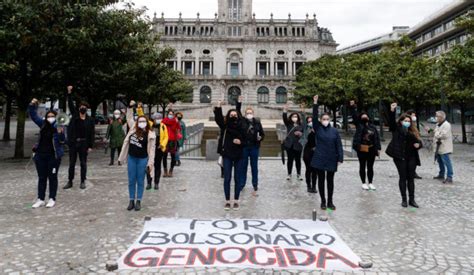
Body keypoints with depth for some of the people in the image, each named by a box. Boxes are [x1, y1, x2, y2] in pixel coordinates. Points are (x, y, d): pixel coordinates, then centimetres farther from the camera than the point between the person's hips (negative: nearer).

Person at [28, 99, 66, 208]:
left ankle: (52, 199, 14)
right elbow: (33, 115, 12)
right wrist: (32, 105, -3)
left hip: (54, 156, -5)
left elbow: (63, 141, -16)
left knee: (52, 177, 5)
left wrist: (60, 133, -35)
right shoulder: (43, 124, 3)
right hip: (41, 155, 5)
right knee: (41, 177, 11)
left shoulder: (58, 127, -10)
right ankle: (40, 199, 20)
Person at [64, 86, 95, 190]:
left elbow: (92, 134, -2)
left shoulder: (90, 120, 0)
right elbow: (70, 105, -8)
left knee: (83, 163, 6)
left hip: (84, 144, -2)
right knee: (71, 163, 9)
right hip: (73, 143, 2)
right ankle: (70, 182, 18)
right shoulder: (75, 115, 4)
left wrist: (90, 146, -7)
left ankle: (83, 182, 16)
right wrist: (69, 93, -21)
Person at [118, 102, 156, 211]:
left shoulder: (150, 135, -10)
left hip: (142, 159, -4)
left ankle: (138, 201, 16)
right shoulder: (133, 128, 3)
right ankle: (131, 201, 20)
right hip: (131, 158, 4)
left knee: (140, 181, 6)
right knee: (131, 181, 9)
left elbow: (151, 149, -9)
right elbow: (129, 118, 19)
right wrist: (130, 107, 10)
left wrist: (150, 163, -12)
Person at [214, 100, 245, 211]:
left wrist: (241, 142, -13)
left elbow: (247, 141, 6)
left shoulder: (242, 127, 1)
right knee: (227, 178, 4)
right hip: (227, 156, 0)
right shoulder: (225, 125, 0)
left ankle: (236, 201, 18)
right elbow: (218, 118, -16)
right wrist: (218, 107, -27)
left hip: (238, 156, 1)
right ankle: (227, 201, 15)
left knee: (237, 179, 7)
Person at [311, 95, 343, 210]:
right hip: (319, 159, 0)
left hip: (331, 159, 1)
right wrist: (315, 104, -23)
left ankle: (330, 202, 21)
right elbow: (314, 117, -14)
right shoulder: (317, 128, -1)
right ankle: (323, 201, 20)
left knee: (330, 180, 9)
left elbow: (339, 145, 0)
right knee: (321, 180, 7)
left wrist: (340, 158, -7)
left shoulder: (334, 130, 1)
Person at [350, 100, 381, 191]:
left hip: (371, 149, 2)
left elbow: (377, 138, 7)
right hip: (361, 149, -2)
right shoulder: (359, 125, 1)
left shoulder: (373, 127, 7)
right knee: (362, 166, 7)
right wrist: (353, 107, -25)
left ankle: (370, 183, 22)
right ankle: (364, 183, 17)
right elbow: (354, 116, -12)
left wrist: (378, 148, 2)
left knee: (370, 167, 10)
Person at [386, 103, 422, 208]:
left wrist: (418, 145, -11)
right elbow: (391, 121, -16)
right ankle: (404, 200, 13)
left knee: (411, 178, 7)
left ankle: (412, 200, 16)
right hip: (400, 157, -3)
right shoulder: (396, 129, 0)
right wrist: (392, 111, -31)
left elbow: (419, 142, 12)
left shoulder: (413, 131, 9)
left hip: (411, 157, 3)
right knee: (403, 178, 4)